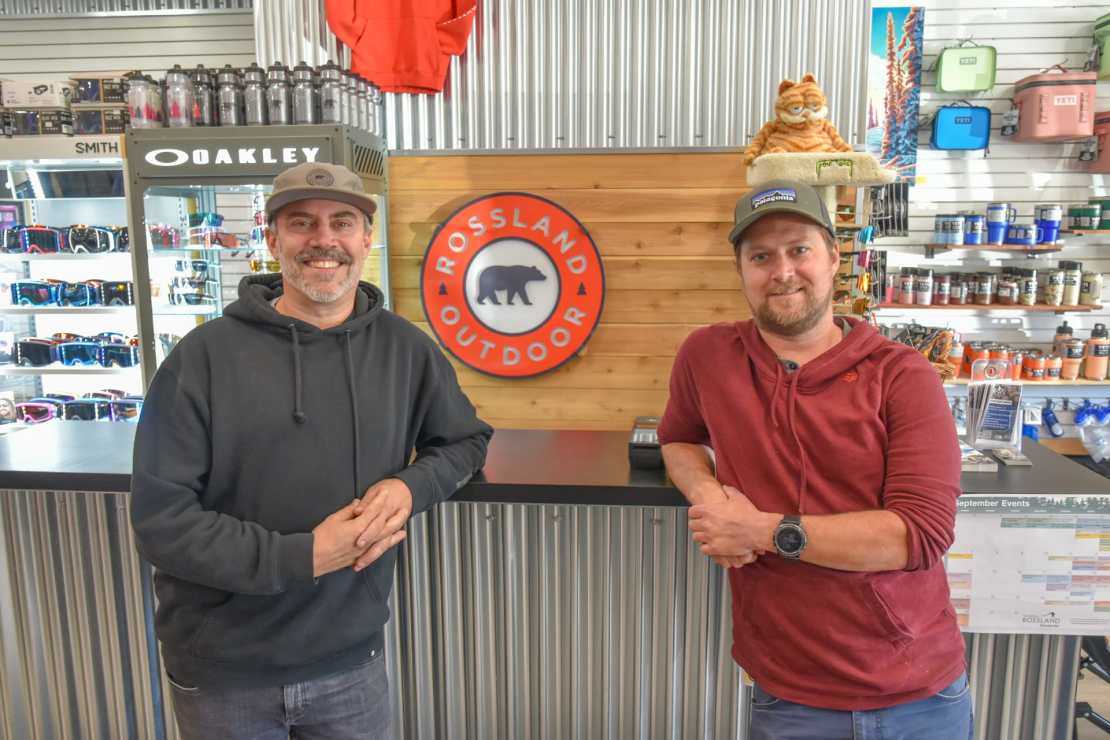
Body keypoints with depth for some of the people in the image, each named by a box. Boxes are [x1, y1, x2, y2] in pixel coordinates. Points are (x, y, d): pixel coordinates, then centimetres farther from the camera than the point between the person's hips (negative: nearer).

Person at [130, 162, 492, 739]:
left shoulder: (405, 350, -4)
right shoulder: (205, 356, -13)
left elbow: (465, 440, 9)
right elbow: (160, 521, -13)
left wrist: (412, 486, -11)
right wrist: (303, 556, -21)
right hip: (221, 672, -2)